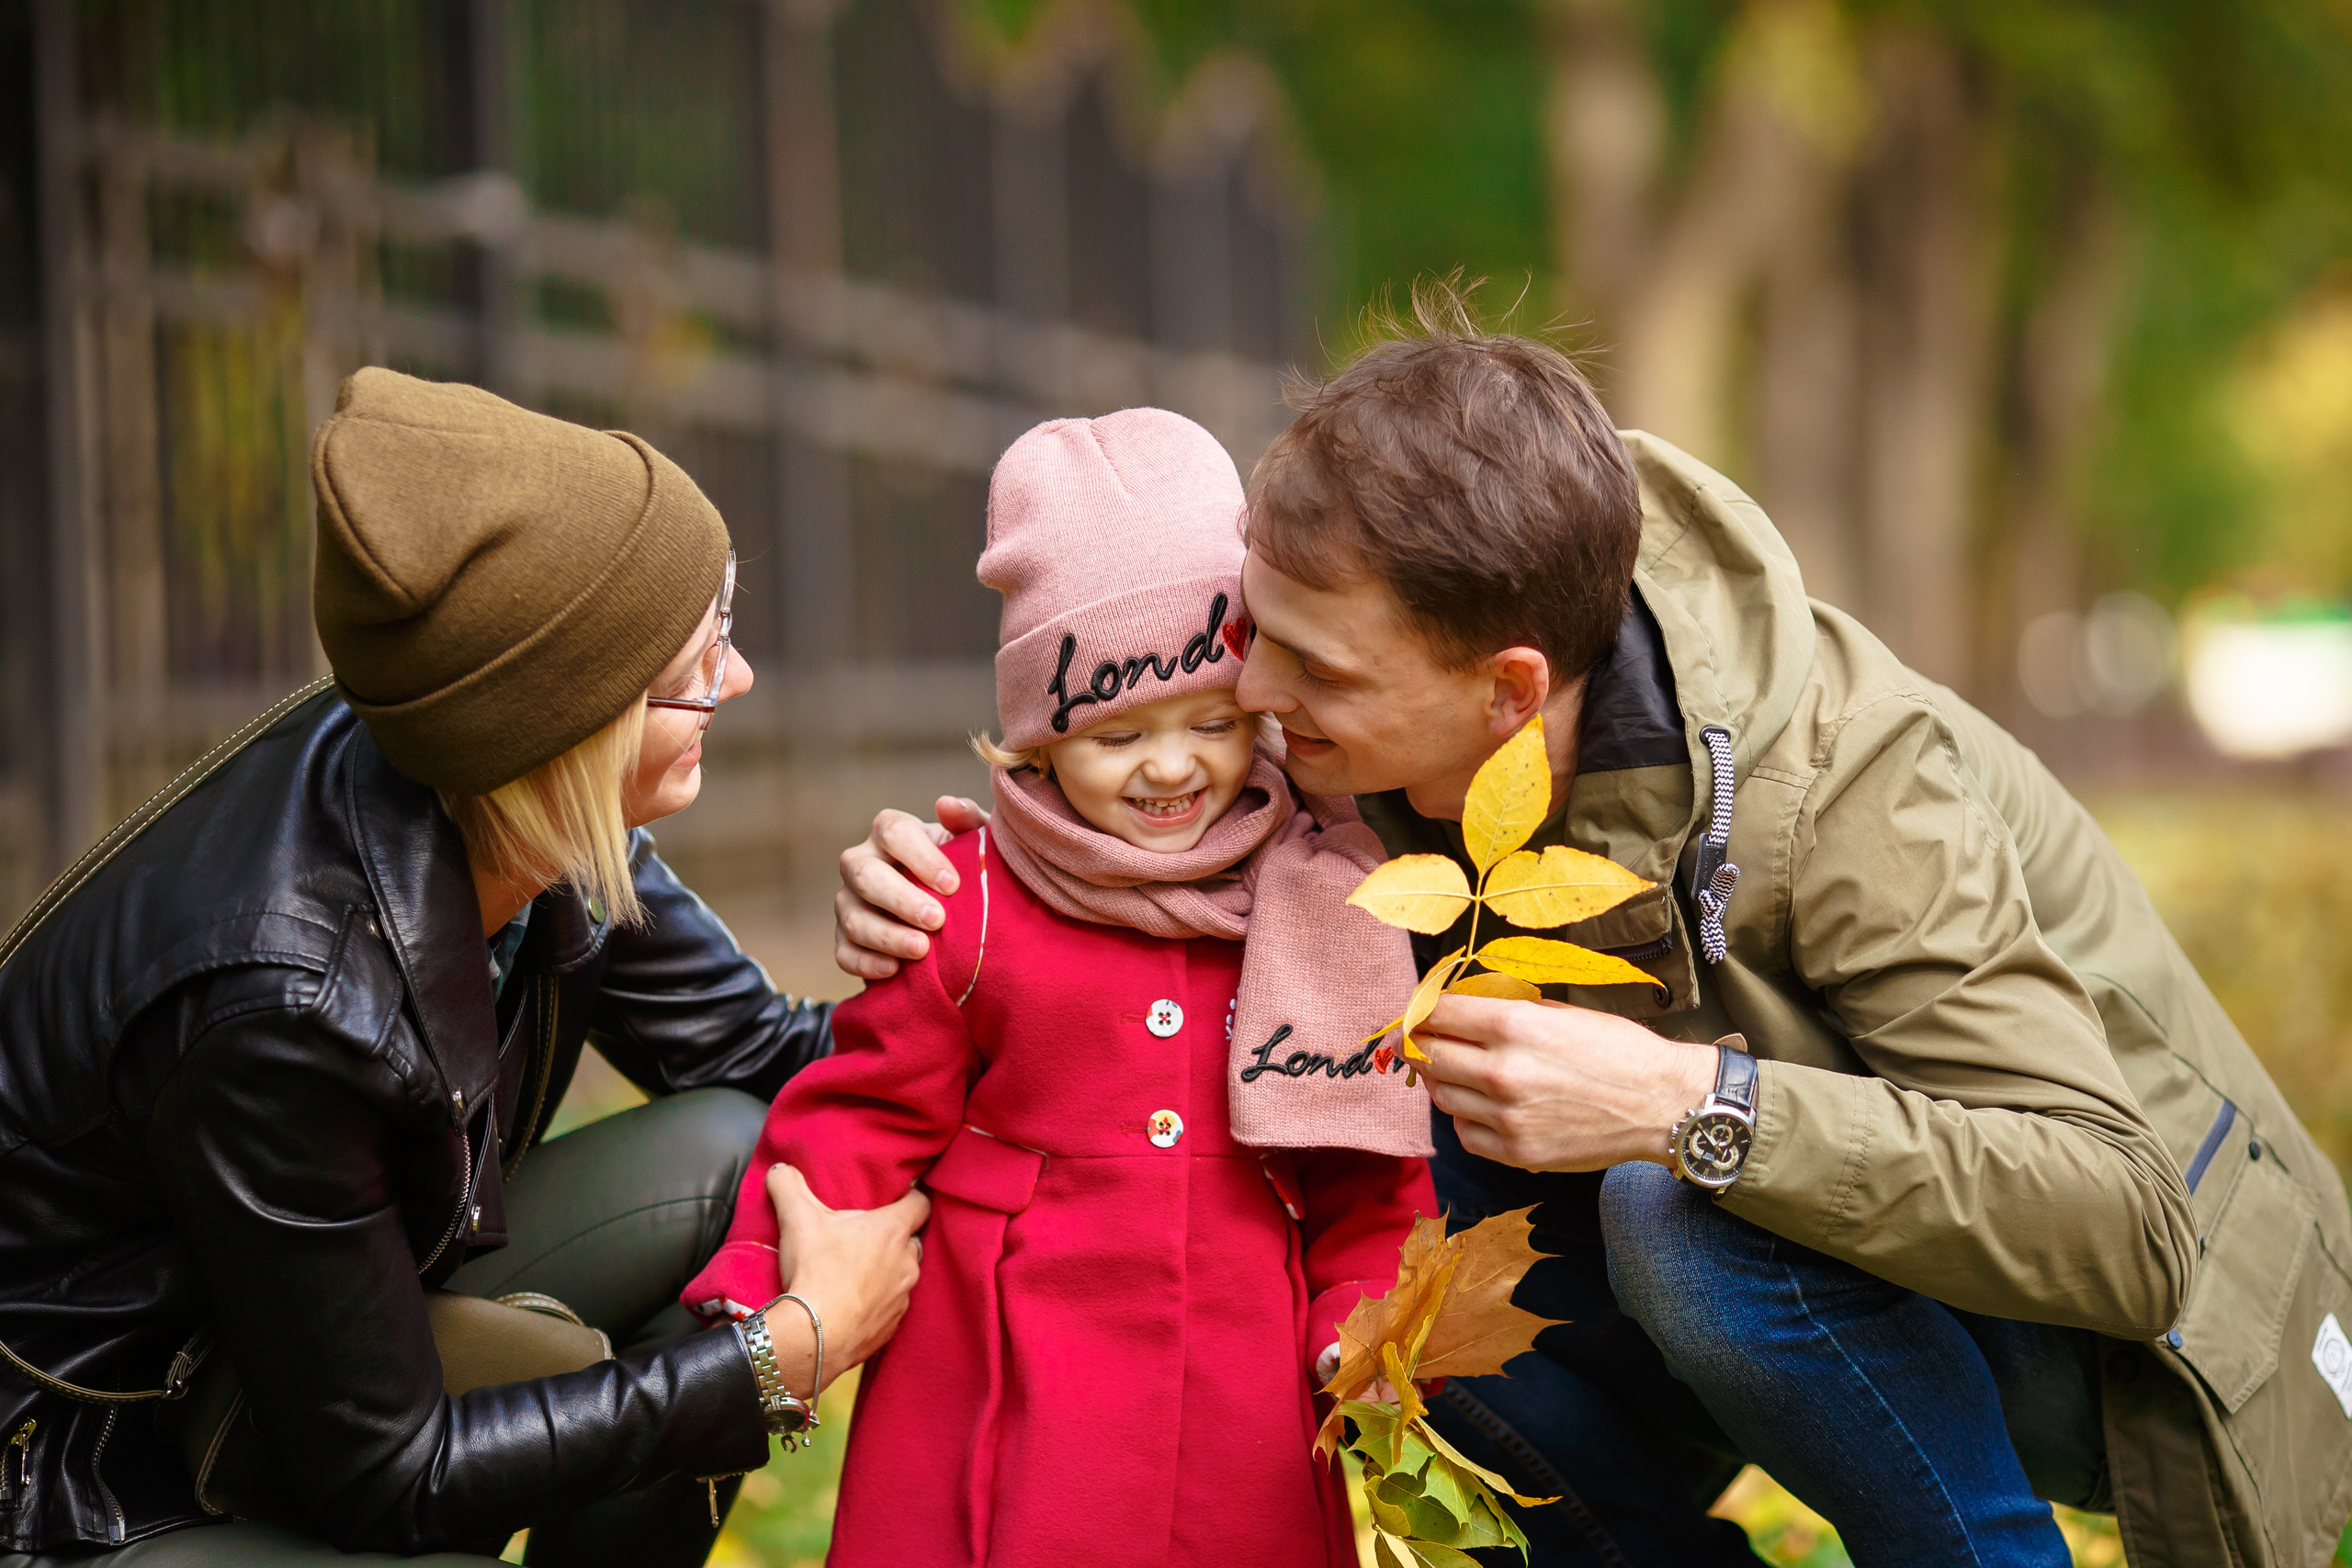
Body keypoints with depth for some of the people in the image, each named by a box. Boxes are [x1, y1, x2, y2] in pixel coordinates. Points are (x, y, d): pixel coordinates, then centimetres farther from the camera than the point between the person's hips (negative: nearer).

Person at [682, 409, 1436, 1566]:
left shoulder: (1323, 907, 4)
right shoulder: (967, 902, -2)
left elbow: (1369, 1177, 8)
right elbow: (864, 1119, 1)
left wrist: (1362, 1329, -6)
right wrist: (758, 1305, -9)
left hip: (1244, 1414, 2)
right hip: (1004, 1410, -1)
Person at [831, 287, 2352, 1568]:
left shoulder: (1837, 789, -32)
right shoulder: (1386, 746, -14)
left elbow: (2122, 1222, -36)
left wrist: (1694, 1107, -45)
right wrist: (958, 897, -18)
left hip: (2113, 1337, -6)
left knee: (1683, 1210, -35)